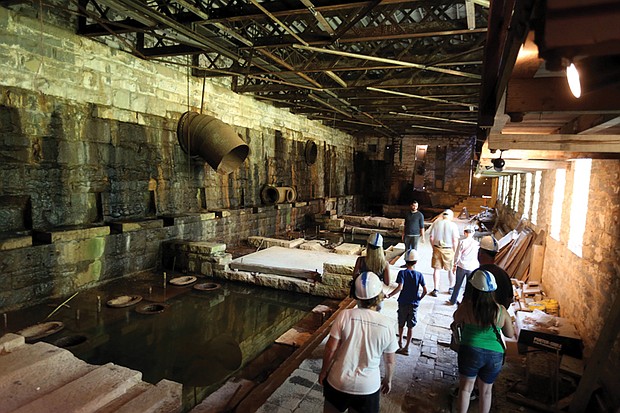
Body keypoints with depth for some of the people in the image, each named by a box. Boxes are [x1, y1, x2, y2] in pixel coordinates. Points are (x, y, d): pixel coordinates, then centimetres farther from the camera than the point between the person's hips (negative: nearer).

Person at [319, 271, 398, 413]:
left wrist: (323, 372, 4)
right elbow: (390, 360, -1)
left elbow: (330, 349, -13)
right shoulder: (388, 324, -13)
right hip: (368, 387, 1)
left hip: (339, 382, 0)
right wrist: (388, 380, 17)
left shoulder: (345, 315, -18)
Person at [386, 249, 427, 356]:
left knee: (401, 324, 20)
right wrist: (419, 298, 11)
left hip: (403, 303, -1)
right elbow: (425, 290, -6)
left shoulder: (402, 273, -14)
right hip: (414, 304, 1)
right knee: (410, 327, 11)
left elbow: (400, 288, -26)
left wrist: (389, 295, -19)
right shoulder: (419, 274, -6)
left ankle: (400, 342, 35)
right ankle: (406, 348, 14)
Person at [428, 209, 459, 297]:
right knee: (450, 270, 15)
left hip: (437, 248, 1)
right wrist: (454, 251, 2)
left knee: (436, 269, 8)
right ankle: (451, 288, 29)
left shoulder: (436, 224, -1)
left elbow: (431, 238, 0)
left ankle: (435, 289, 10)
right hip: (448, 249, -1)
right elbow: (455, 240, -9)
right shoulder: (453, 225, -7)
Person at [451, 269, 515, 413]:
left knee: (466, 388, 10)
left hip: (471, 352, -3)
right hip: (495, 355, 3)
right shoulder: (501, 311, -7)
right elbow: (510, 334, 8)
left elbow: (456, 320, 10)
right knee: (486, 391, 20)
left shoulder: (466, 308, -13)